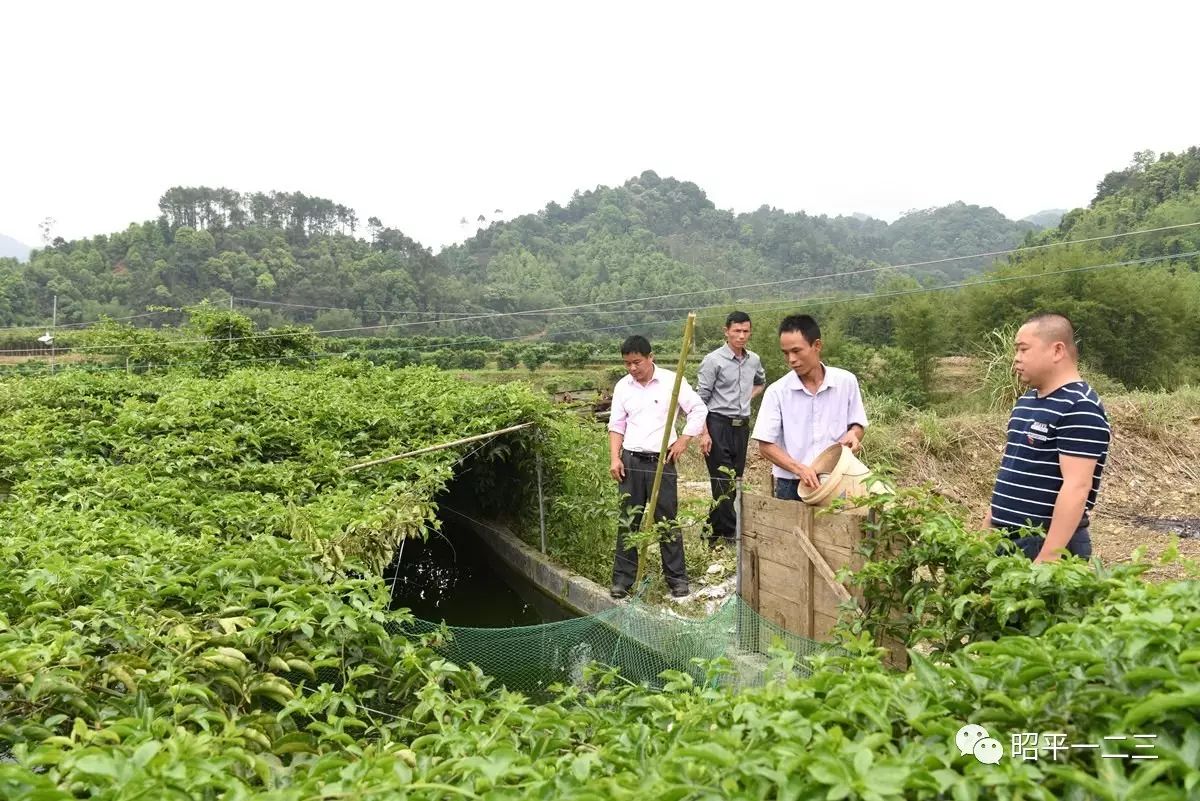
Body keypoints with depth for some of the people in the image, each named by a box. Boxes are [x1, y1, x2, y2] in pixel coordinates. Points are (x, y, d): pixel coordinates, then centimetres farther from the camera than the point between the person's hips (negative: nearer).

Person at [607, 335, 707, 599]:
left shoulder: (671, 381, -5)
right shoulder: (622, 386, 5)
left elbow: (699, 409, -1)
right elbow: (616, 425, 8)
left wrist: (683, 441, -6)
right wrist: (614, 458, 0)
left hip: (661, 460, -3)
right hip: (631, 460, 3)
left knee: (667, 519, 3)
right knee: (628, 520, 7)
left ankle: (677, 577, 14)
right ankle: (623, 577, 16)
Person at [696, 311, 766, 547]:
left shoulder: (754, 360, 8)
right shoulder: (713, 360, -9)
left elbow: (761, 383, 31)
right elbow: (700, 399, -9)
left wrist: (748, 398, 11)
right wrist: (704, 433, -15)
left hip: (742, 426, 6)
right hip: (718, 424, -6)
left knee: (734, 481, 9)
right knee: (722, 483, -4)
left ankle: (715, 533, 20)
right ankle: (728, 535, 4)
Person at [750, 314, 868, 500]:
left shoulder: (846, 381, 0)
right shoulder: (777, 392, -5)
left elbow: (858, 424, 11)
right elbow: (765, 445, -5)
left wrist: (853, 434, -13)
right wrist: (799, 469, -19)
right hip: (791, 486, -1)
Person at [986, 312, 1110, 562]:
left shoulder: (1079, 408, -16)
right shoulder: (1025, 401, 12)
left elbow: (1077, 487, -23)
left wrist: (1048, 556, -27)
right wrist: (987, 529, 16)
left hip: (1045, 545, -8)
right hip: (1005, 541, 8)